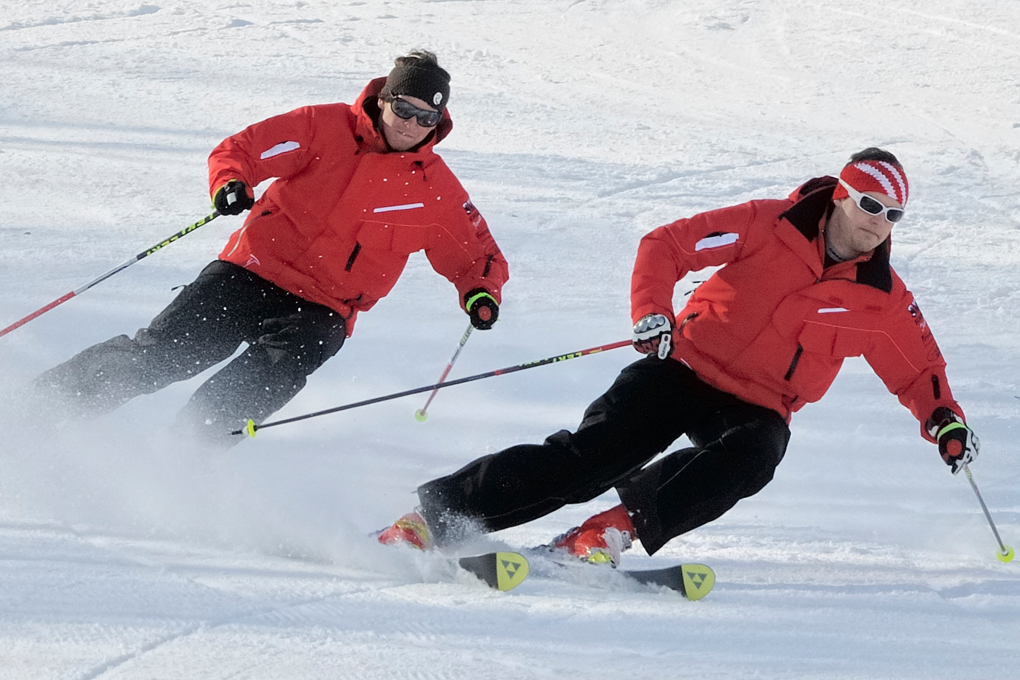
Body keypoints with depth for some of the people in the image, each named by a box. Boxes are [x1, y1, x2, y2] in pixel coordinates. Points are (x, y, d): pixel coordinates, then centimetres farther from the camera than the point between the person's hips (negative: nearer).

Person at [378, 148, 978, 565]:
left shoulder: (883, 300, 3)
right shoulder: (771, 227, -7)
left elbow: (918, 370, 18)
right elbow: (665, 246, -8)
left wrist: (945, 419, -1)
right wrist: (651, 314, -25)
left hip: (756, 409, 3)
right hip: (687, 367, -3)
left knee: (753, 456, -34)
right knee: (588, 456, -19)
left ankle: (618, 528, -34)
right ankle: (435, 514, -15)